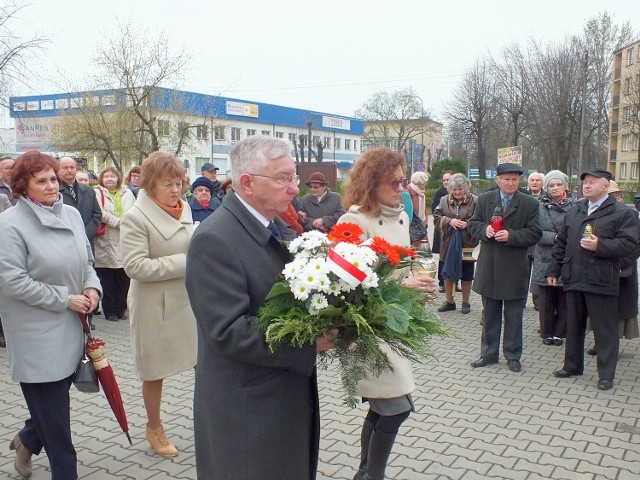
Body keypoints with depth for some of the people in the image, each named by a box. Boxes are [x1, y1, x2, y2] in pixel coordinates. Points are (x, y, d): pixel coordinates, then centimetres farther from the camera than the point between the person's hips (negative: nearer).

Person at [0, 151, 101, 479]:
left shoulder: (72, 215, 6)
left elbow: (86, 261, 15)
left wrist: (92, 287, -5)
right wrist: (64, 299, -16)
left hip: (70, 327, 6)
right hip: (37, 333, -6)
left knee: (56, 395, 18)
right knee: (52, 406, 3)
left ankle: (27, 439, 46)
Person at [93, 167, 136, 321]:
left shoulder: (127, 192, 14)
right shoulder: (98, 193, 1)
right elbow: (100, 213, -13)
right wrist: (118, 223, -15)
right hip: (106, 245, -4)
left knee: (124, 279, 7)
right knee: (108, 280, 1)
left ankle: (121, 308, 20)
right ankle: (109, 311, 12)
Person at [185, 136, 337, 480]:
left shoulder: (279, 227, 5)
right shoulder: (214, 240, -21)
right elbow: (230, 331, -26)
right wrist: (310, 342, -27)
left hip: (291, 397, 8)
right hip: (247, 411, -8)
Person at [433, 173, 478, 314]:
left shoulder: (475, 201, -6)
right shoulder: (444, 200, 3)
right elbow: (436, 216, 1)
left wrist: (467, 224, -20)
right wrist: (449, 221, -14)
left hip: (467, 243, -2)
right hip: (449, 243, 3)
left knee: (466, 274, 8)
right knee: (448, 272, 10)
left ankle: (465, 302, 22)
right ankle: (449, 301, 23)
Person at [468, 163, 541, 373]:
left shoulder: (530, 203, -3)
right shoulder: (484, 199, 5)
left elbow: (534, 233, -6)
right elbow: (473, 224, 8)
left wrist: (511, 236, -20)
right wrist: (485, 229, -13)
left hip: (515, 268, -2)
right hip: (489, 266, 2)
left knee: (514, 315, 8)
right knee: (490, 314, 14)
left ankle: (513, 356, 21)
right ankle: (489, 353, 26)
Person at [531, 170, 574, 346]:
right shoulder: (540, 207, 0)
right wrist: (555, 237, -18)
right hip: (545, 260, 0)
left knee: (564, 300, 7)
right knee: (546, 300, 7)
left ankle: (559, 332, 22)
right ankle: (547, 333, 21)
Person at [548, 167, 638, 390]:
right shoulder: (574, 211, 14)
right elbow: (561, 243, 17)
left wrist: (600, 246, -22)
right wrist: (554, 270, 14)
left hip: (601, 282, -6)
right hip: (574, 279, 6)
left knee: (605, 330, 2)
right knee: (574, 326, 16)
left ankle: (606, 375, 12)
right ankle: (572, 365, 30)